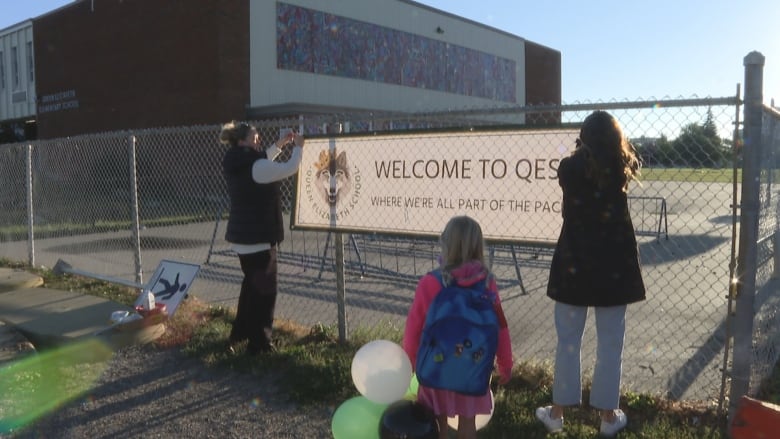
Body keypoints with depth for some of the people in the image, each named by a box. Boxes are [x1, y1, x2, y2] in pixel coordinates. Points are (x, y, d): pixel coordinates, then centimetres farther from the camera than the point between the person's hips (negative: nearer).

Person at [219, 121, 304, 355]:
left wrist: (279, 145, 18)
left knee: (251, 285, 23)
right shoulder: (254, 166, -21)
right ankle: (258, 343, 10)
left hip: (243, 235, 10)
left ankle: (240, 334, 33)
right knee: (264, 290, 1)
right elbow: (289, 169, -19)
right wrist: (298, 147, -3)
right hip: (257, 237, -10)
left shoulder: (238, 164, 8)